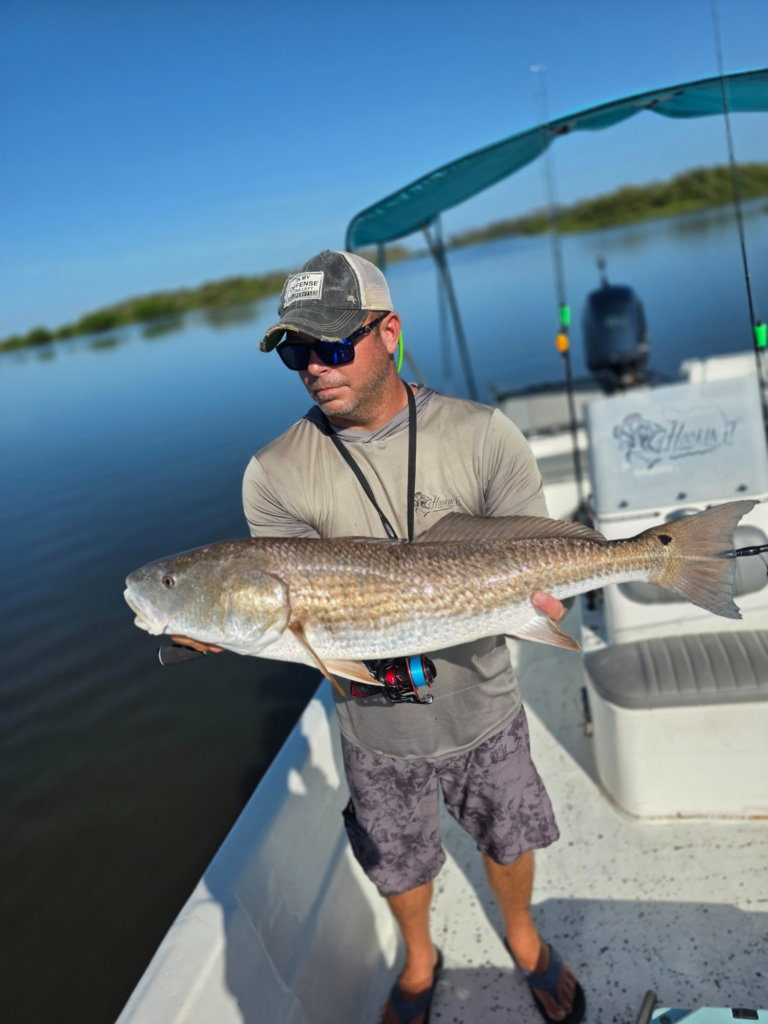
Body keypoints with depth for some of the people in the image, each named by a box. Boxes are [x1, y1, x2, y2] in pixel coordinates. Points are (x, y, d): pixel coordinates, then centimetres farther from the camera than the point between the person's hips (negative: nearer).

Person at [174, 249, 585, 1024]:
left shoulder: (482, 437, -15)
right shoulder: (276, 475, -15)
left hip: (482, 707, 0)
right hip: (376, 726, 0)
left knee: (507, 841, 24)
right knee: (400, 863, 23)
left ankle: (524, 940, 59)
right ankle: (420, 960, 58)